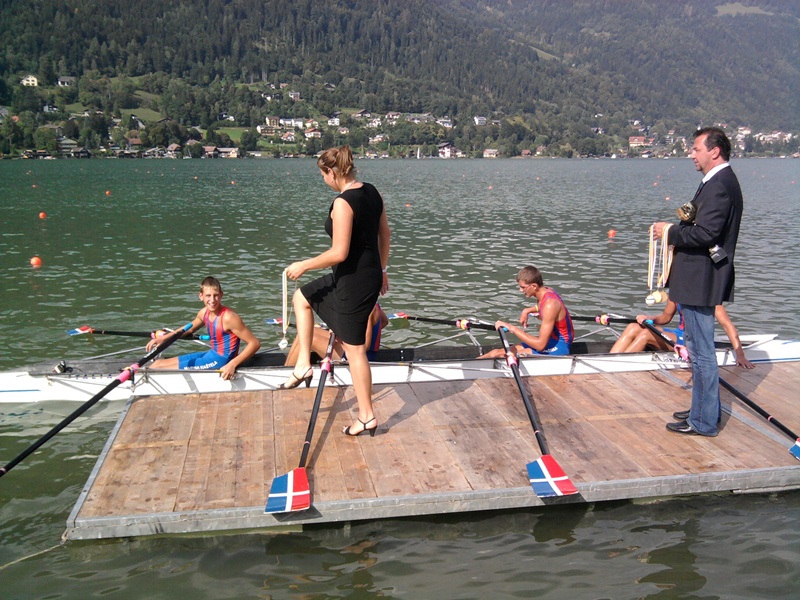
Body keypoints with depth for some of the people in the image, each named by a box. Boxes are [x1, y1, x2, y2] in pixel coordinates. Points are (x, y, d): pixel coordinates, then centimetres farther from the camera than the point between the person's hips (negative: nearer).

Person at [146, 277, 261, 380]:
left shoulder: (228, 317, -23)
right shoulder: (204, 313, 0)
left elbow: (255, 343, -23)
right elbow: (190, 328, 23)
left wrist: (232, 364, -30)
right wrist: (163, 338, 14)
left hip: (219, 362, -8)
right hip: (211, 354, 8)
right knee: (158, 363, 13)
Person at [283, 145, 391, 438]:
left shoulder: (343, 203, -22)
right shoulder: (371, 191, 4)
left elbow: (339, 254, -24)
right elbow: (384, 234, 12)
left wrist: (303, 265, -10)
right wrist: (381, 270, 23)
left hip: (354, 281, -10)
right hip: (370, 274, 10)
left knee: (354, 349, 4)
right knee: (301, 298, 23)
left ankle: (367, 417, 17)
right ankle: (304, 364, 25)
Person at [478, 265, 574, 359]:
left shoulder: (550, 305, -26)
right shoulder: (546, 291, 1)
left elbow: (540, 345, -28)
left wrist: (513, 329, -26)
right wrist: (527, 310, 11)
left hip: (558, 348, -9)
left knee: (501, 355, -23)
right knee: (497, 353, 0)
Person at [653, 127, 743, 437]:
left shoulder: (720, 186, -19)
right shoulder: (719, 182, 14)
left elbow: (705, 234, -26)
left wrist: (670, 232, -13)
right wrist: (686, 220, 3)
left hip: (700, 281, -11)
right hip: (699, 279, 11)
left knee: (701, 351, -2)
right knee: (701, 349, 21)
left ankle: (703, 422, 9)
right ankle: (708, 410, 34)